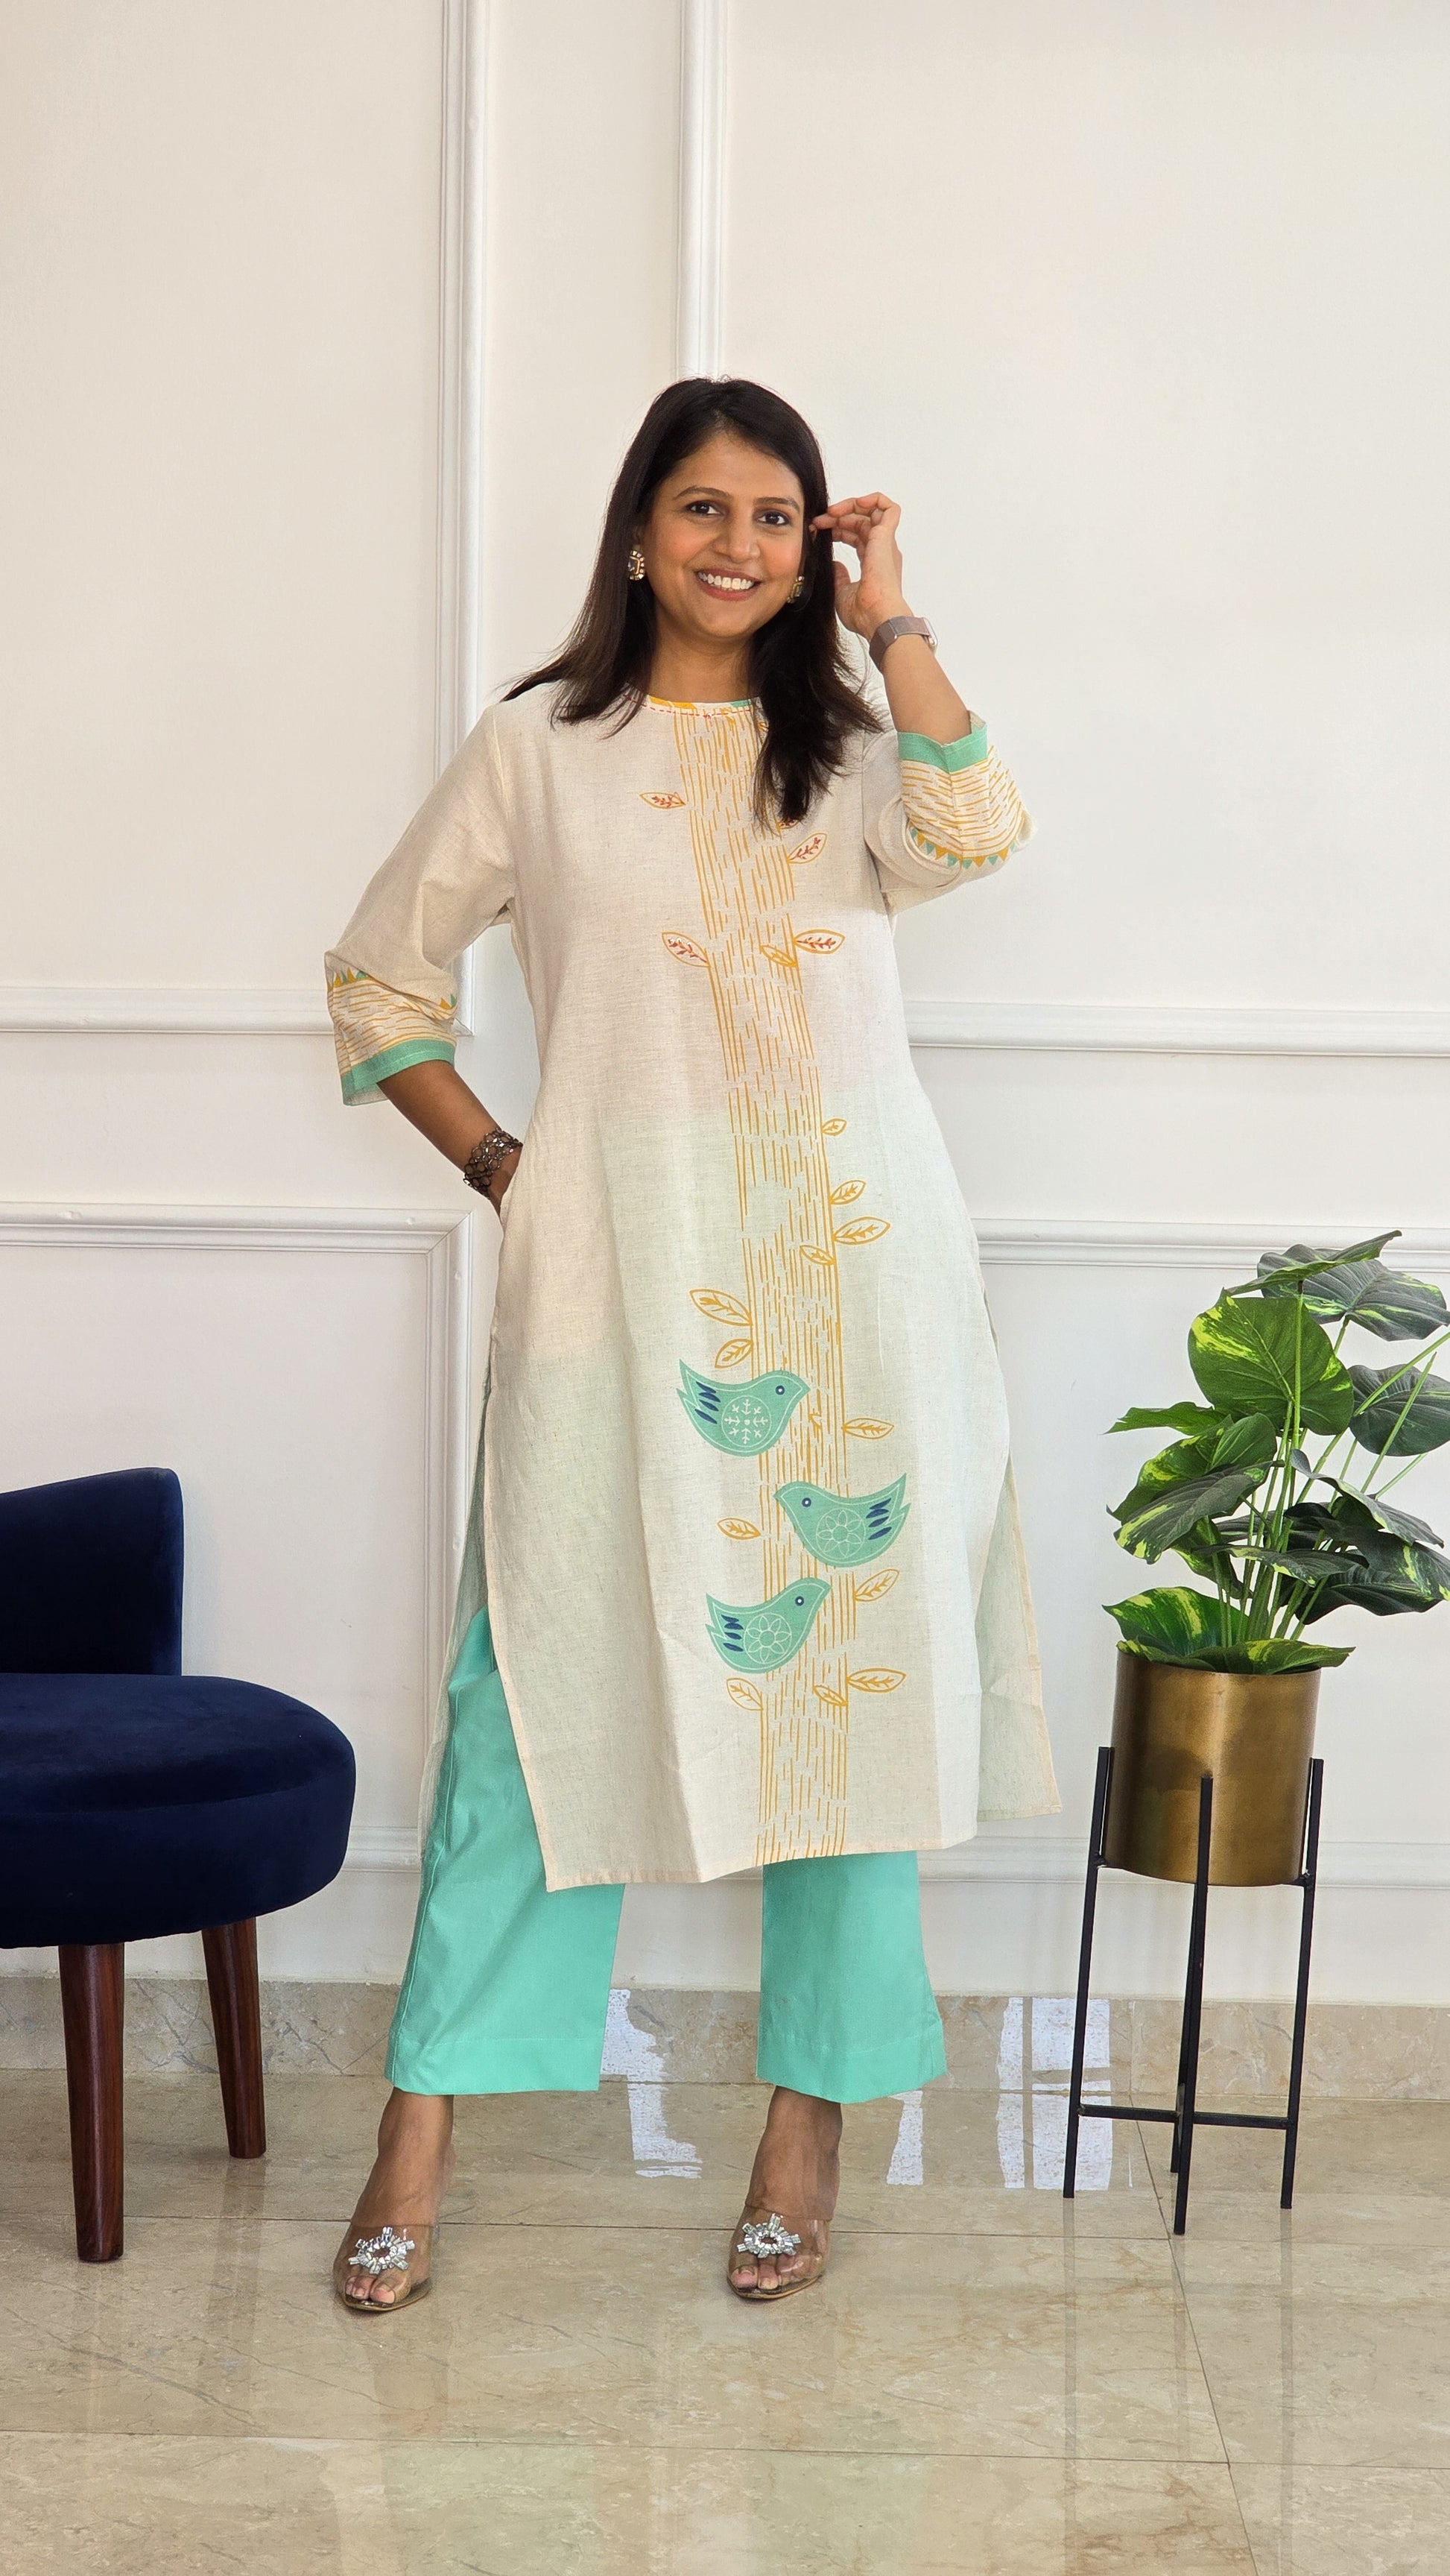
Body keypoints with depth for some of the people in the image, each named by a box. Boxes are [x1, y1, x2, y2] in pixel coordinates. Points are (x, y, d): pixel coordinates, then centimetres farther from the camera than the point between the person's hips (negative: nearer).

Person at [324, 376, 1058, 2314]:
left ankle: (811, 2123, 15)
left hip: (848, 1262, 2)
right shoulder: (541, 749, 8)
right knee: (543, 1677, -3)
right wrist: (494, 1163, 4)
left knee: (848, 1660, 4)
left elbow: (972, 836, -12)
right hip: (620, 1262, -2)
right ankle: (423, 2140, 5)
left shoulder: (855, 745, 12)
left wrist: (891, 623, -5)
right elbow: (381, 978, 14)